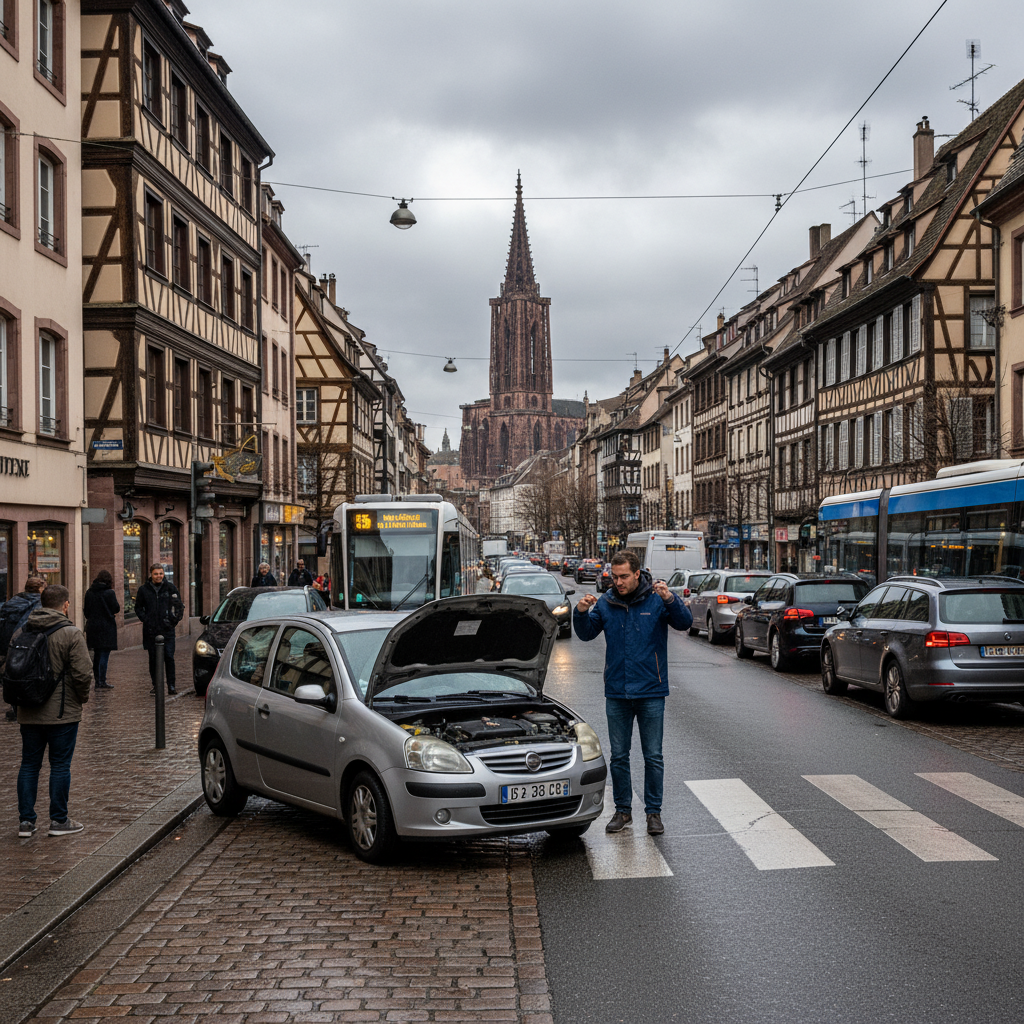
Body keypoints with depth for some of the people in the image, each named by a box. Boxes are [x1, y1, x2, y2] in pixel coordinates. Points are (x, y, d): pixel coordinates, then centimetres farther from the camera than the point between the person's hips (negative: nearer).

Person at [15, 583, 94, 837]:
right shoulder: (71, 633, -13)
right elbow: (83, 673, -17)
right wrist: (82, 697, 0)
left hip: (28, 713, 5)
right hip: (62, 712, -5)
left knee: (29, 764, 12)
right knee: (60, 766, 4)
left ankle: (26, 820, 14)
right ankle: (59, 821, 10)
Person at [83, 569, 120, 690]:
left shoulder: (89, 592, 5)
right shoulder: (109, 593, -12)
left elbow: (86, 610, 10)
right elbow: (116, 608, -9)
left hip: (92, 626, 6)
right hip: (106, 627, -6)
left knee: (97, 654, 15)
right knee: (104, 654, -3)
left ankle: (97, 680, 19)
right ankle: (102, 682, -4)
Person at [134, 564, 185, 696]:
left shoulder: (170, 587, 4)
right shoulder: (144, 589, 5)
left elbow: (179, 605, 11)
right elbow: (138, 607, 13)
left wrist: (174, 619, -2)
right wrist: (145, 619, -3)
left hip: (167, 629, -1)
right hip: (151, 630, 1)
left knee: (169, 657, -5)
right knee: (153, 658, 6)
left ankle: (171, 685, -1)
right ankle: (156, 685, 14)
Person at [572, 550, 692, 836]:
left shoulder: (657, 598, -6)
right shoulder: (606, 602, 2)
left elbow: (685, 622, -16)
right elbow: (587, 633, 2)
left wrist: (670, 599, -35)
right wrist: (581, 613, -18)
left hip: (650, 693, -2)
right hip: (617, 693, 3)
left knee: (653, 756, 4)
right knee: (619, 756, 10)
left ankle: (653, 812, 15)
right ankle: (623, 810, 22)